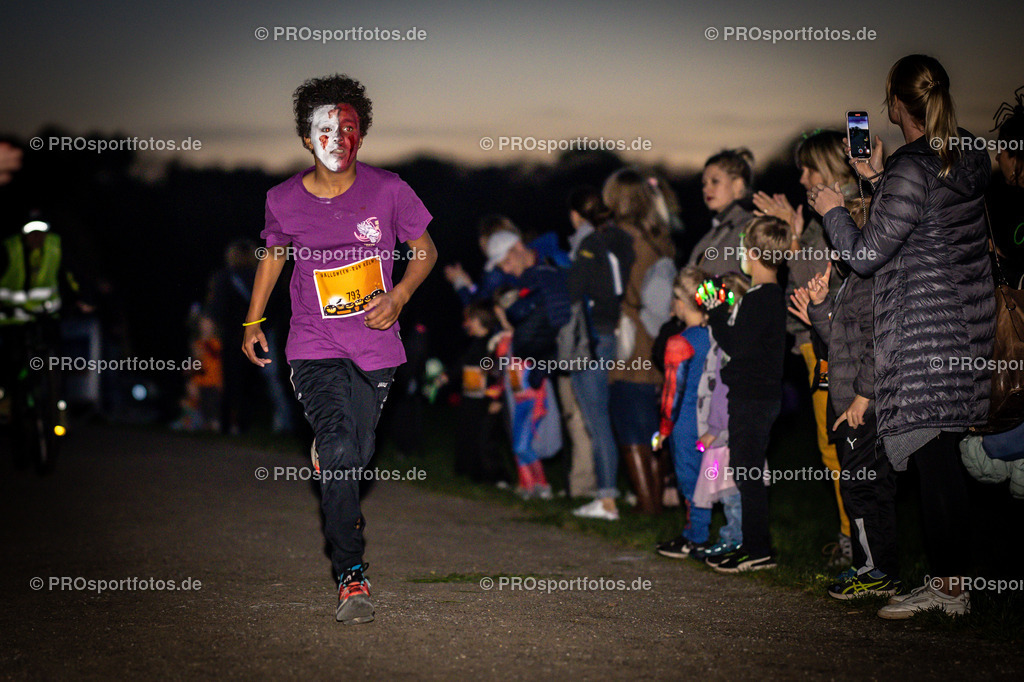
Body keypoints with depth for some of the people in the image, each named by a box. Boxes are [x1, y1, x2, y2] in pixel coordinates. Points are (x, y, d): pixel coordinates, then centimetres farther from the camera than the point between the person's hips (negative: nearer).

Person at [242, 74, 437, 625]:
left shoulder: (388, 191, -7)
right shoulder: (284, 201, -4)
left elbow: (424, 250, 7)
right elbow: (273, 255, 17)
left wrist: (398, 297, -10)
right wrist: (253, 322, 19)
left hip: (376, 346, 1)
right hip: (315, 347, -1)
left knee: (358, 456, 8)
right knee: (340, 452, -19)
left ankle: (324, 456, 49)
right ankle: (351, 577, -13)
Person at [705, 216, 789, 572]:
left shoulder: (759, 298, -18)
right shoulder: (772, 295, 13)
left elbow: (736, 345, -21)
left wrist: (716, 315, -9)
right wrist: (723, 316, 12)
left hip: (752, 398, -10)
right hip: (756, 394, 10)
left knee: (748, 473, -6)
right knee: (747, 473, 15)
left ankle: (758, 552, -2)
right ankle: (754, 546, 21)